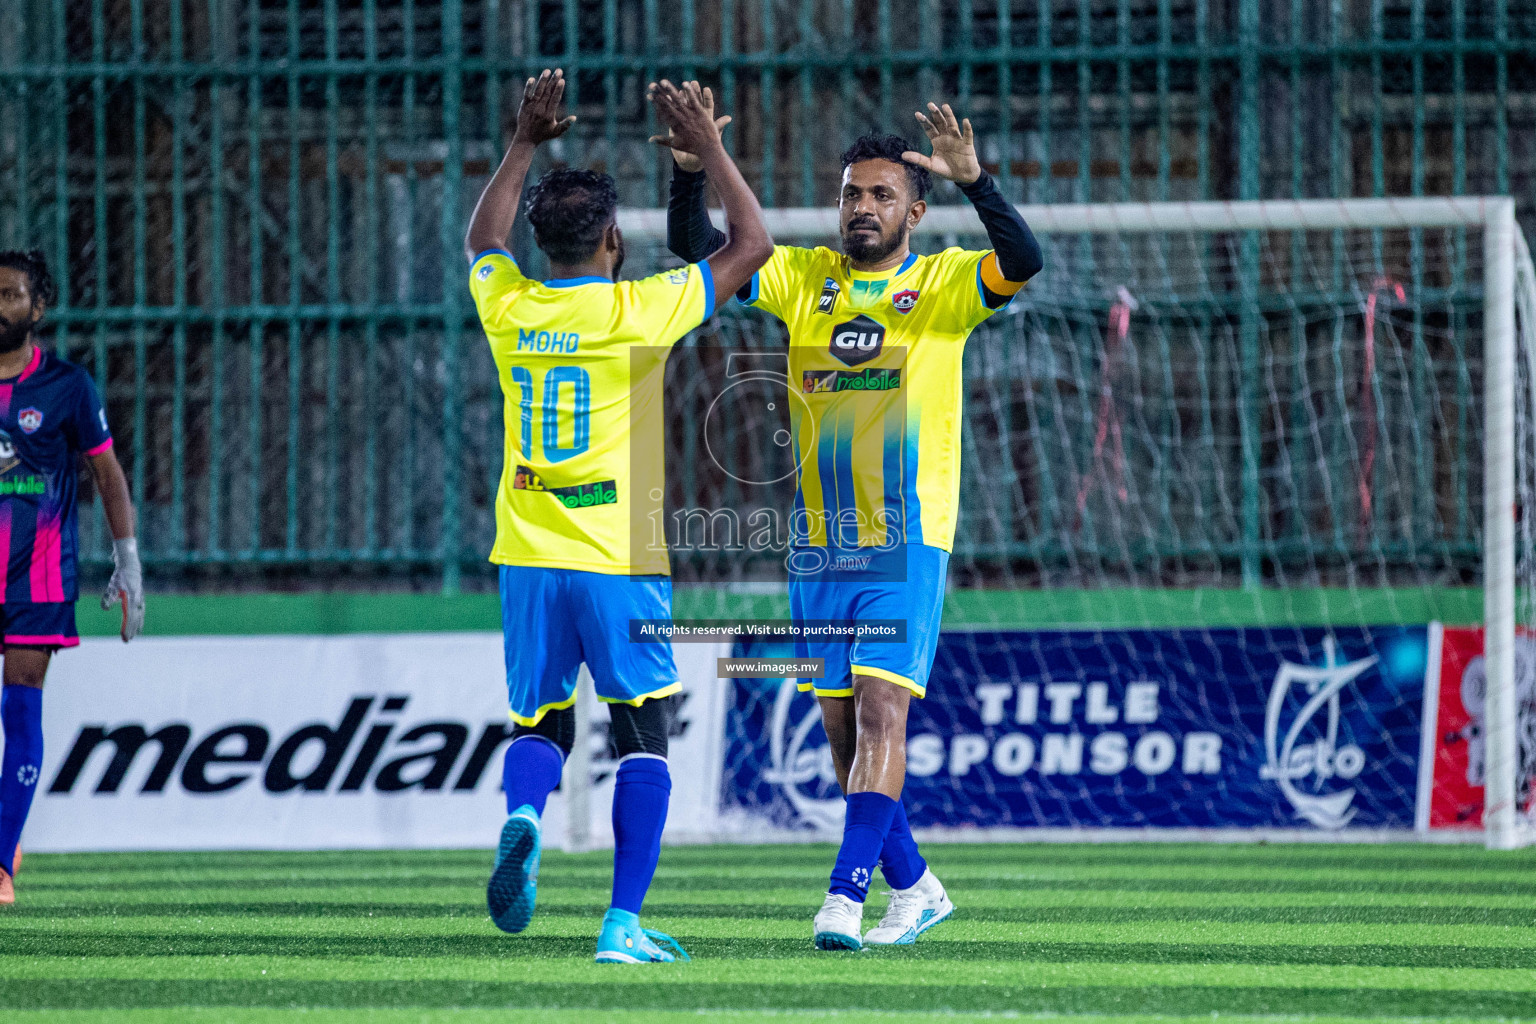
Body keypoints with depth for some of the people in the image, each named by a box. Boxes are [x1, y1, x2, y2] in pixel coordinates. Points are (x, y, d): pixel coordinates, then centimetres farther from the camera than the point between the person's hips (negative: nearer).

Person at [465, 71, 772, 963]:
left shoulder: (509, 308, 1)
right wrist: (709, 150, 9)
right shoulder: (639, 313, -9)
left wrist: (526, 144, 30)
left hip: (529, 558, 3)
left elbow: (483, 239, 27)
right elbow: (753, 244, 2)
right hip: (620, 562, -3)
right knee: (643, 733, 6)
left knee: (539, 726, 15)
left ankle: (523, 817, -19)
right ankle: (625, 923, -2)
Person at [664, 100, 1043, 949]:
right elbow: (695, 248, 3)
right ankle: (914, 886, 23)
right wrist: (690, 170, -15)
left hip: (906, 538, -4)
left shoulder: (941, 284, -1)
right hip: (819, 543, 5)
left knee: (881, 710, -15)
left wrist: (972, 180, -33)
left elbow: (1022, 263, -19)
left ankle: (846, 895, -18)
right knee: (842, 728, 8)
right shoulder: (802, 279, 9)